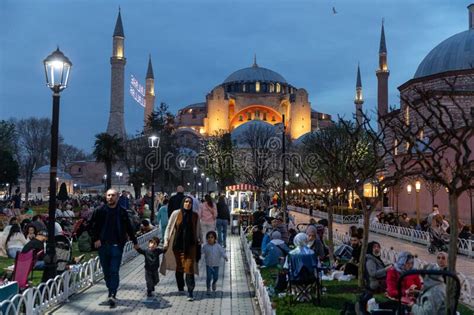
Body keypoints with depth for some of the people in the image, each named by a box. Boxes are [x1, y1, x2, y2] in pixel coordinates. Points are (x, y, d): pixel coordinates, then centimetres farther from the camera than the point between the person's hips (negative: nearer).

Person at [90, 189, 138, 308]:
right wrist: (95, 239, -9)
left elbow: (129, 228, 10)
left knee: (114, 271, -9)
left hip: (117, 245, -2)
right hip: (103, 245, 2)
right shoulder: (100, 211, 2)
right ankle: (112, 292, 26)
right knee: (106, 272, 11)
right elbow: (93, 226, 3)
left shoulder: (122, 212, 3)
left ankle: (112, 295, -11)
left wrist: (135, 242, 13)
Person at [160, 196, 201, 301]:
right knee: (179, 267, 11)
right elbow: (169, 228, 2)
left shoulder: (195, 216, 2)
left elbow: (198, 230, 14)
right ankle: (180, 288, 30)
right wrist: (166, 241, -1)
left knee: (189, 267, -8)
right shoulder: (176, 214, -3)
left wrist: (199, 241, 12)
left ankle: (190, 292, -8)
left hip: (190, 246, 0)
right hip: (177, 245, 0)